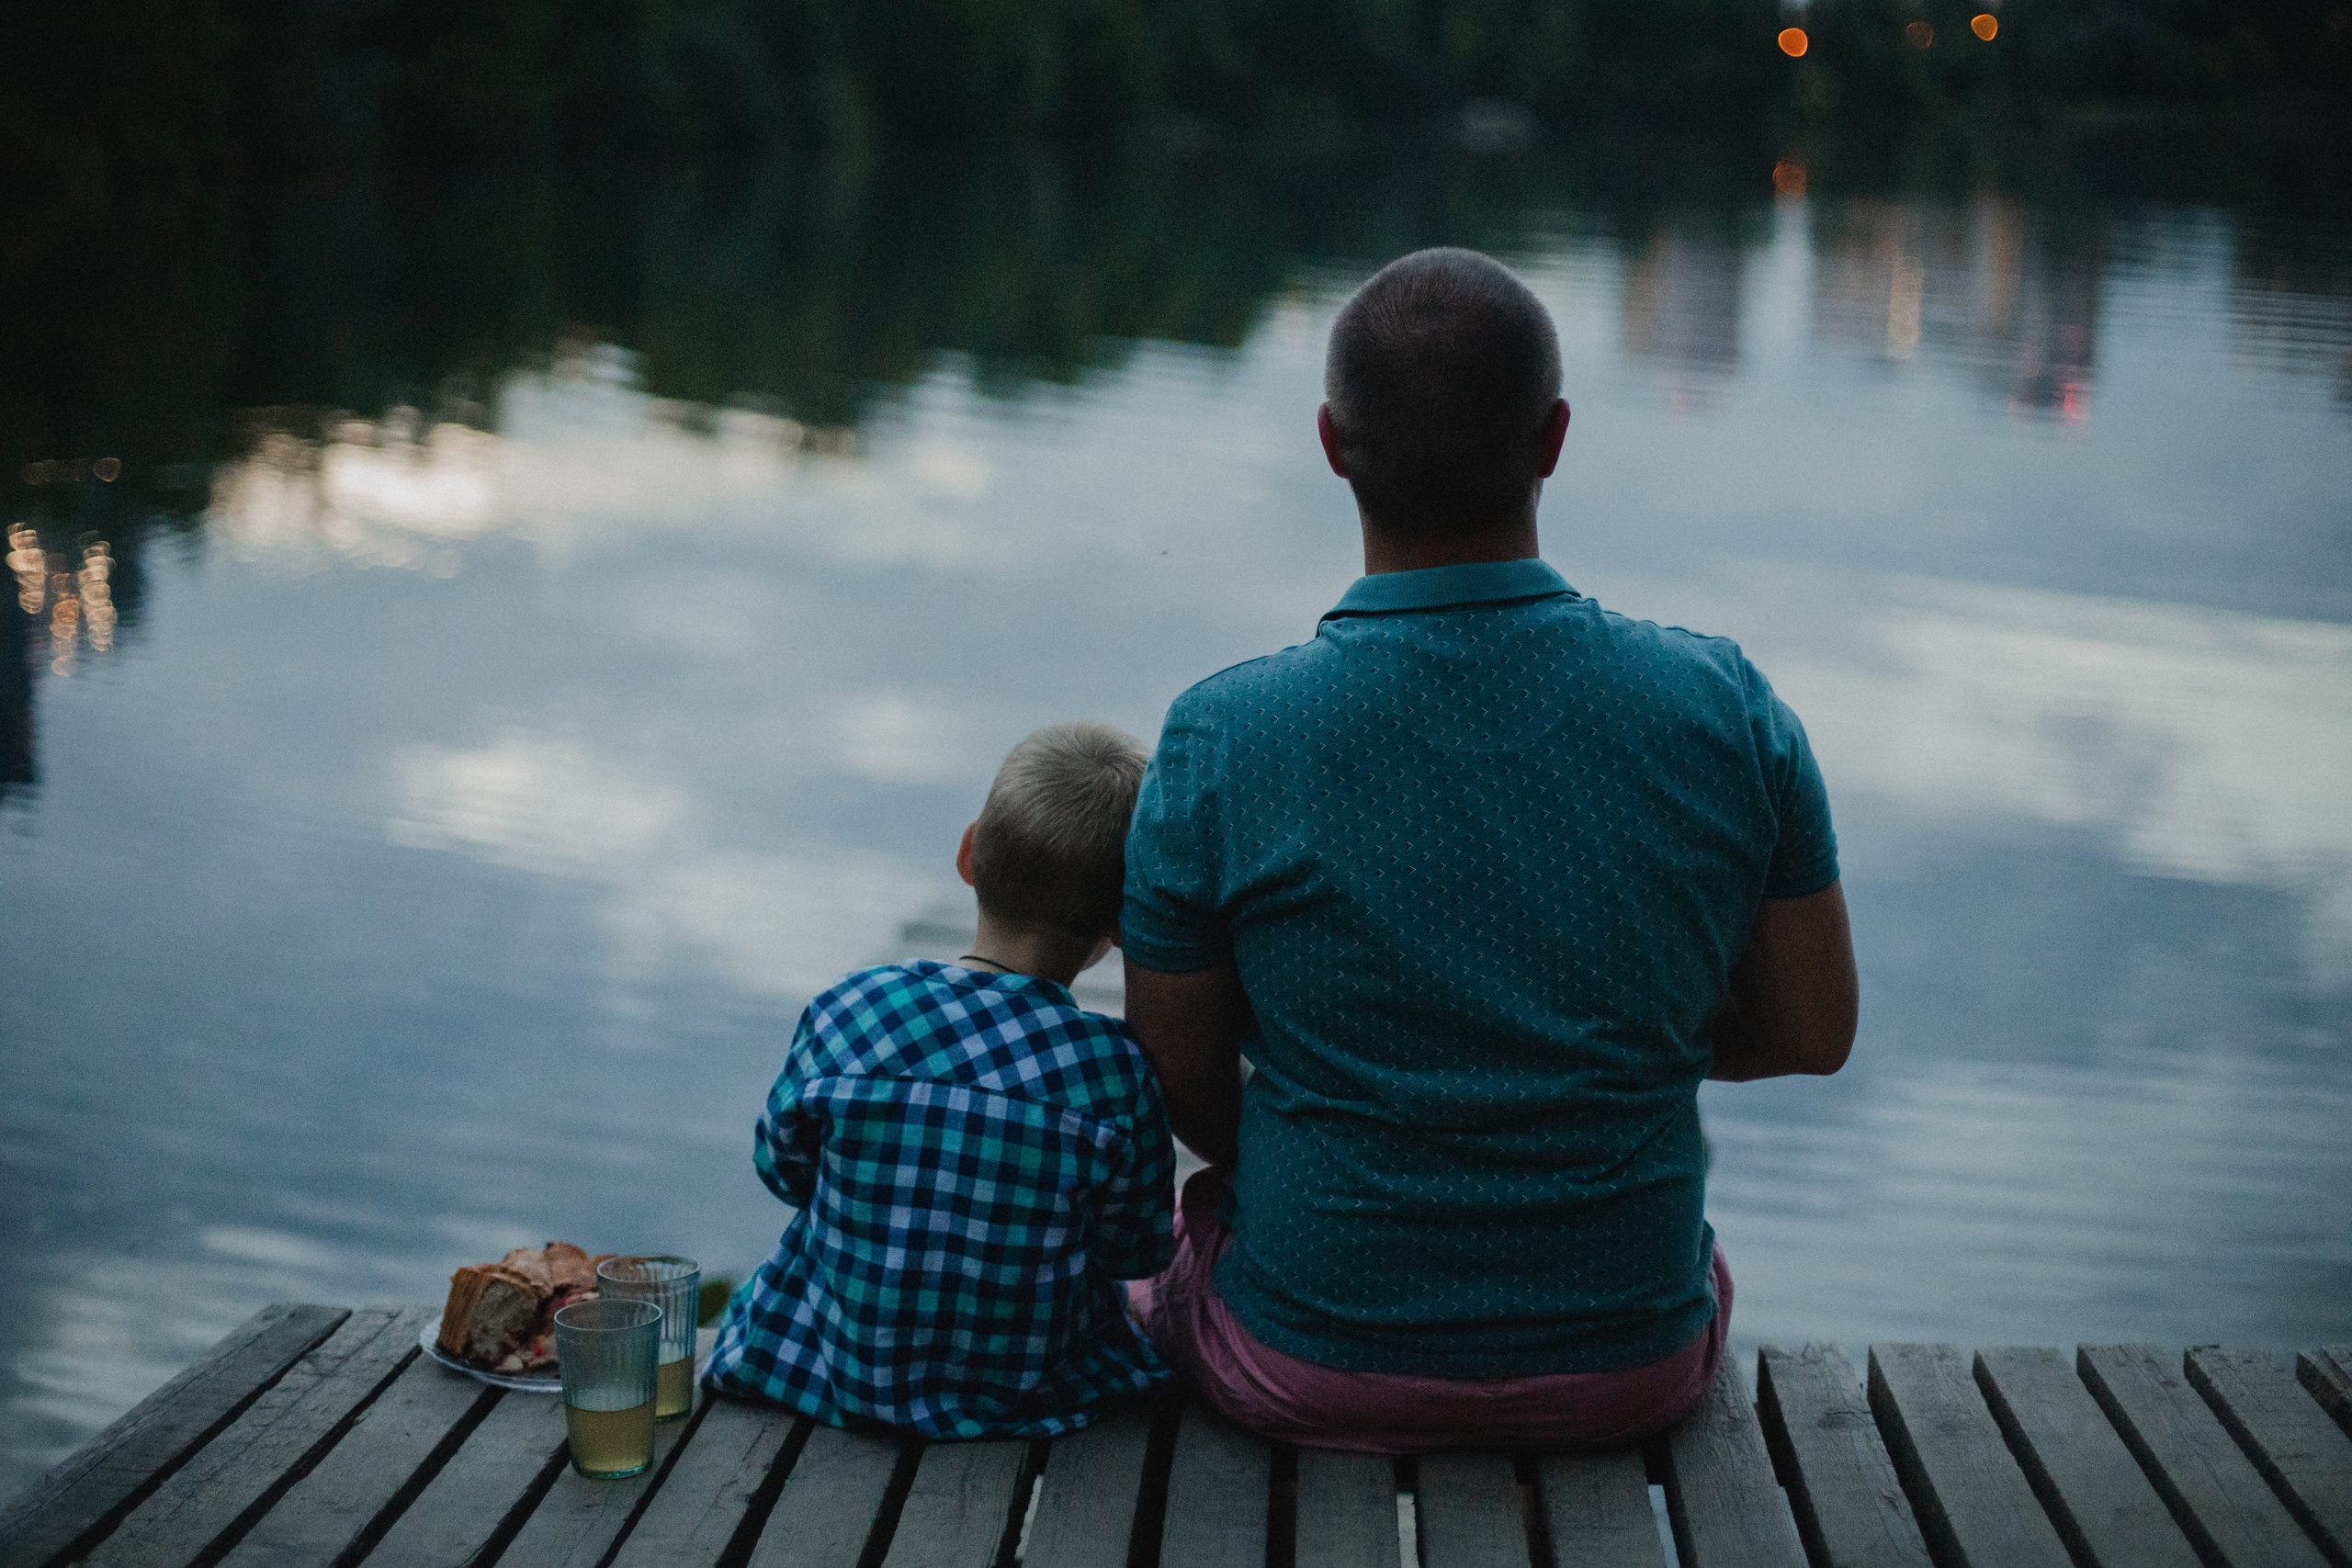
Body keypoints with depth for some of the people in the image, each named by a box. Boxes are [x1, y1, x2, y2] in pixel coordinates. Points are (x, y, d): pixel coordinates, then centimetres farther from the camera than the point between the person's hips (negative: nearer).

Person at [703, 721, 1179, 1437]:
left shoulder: (844, 1017, -18)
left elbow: (783, 1163, 0)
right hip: (1031, 1397, 0)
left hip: (838, 1372, 1)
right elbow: (1138, 1249, -6)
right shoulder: (1116, 1072, -21)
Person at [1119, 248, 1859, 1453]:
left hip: (1310, 1371, -1)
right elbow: (1812, 1027, -2)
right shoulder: (1725, 710, -14)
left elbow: (1181, 1087, -7)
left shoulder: (1220, 744, -19)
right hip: (1632, 1365, 2)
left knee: (1182, 1219, 34)